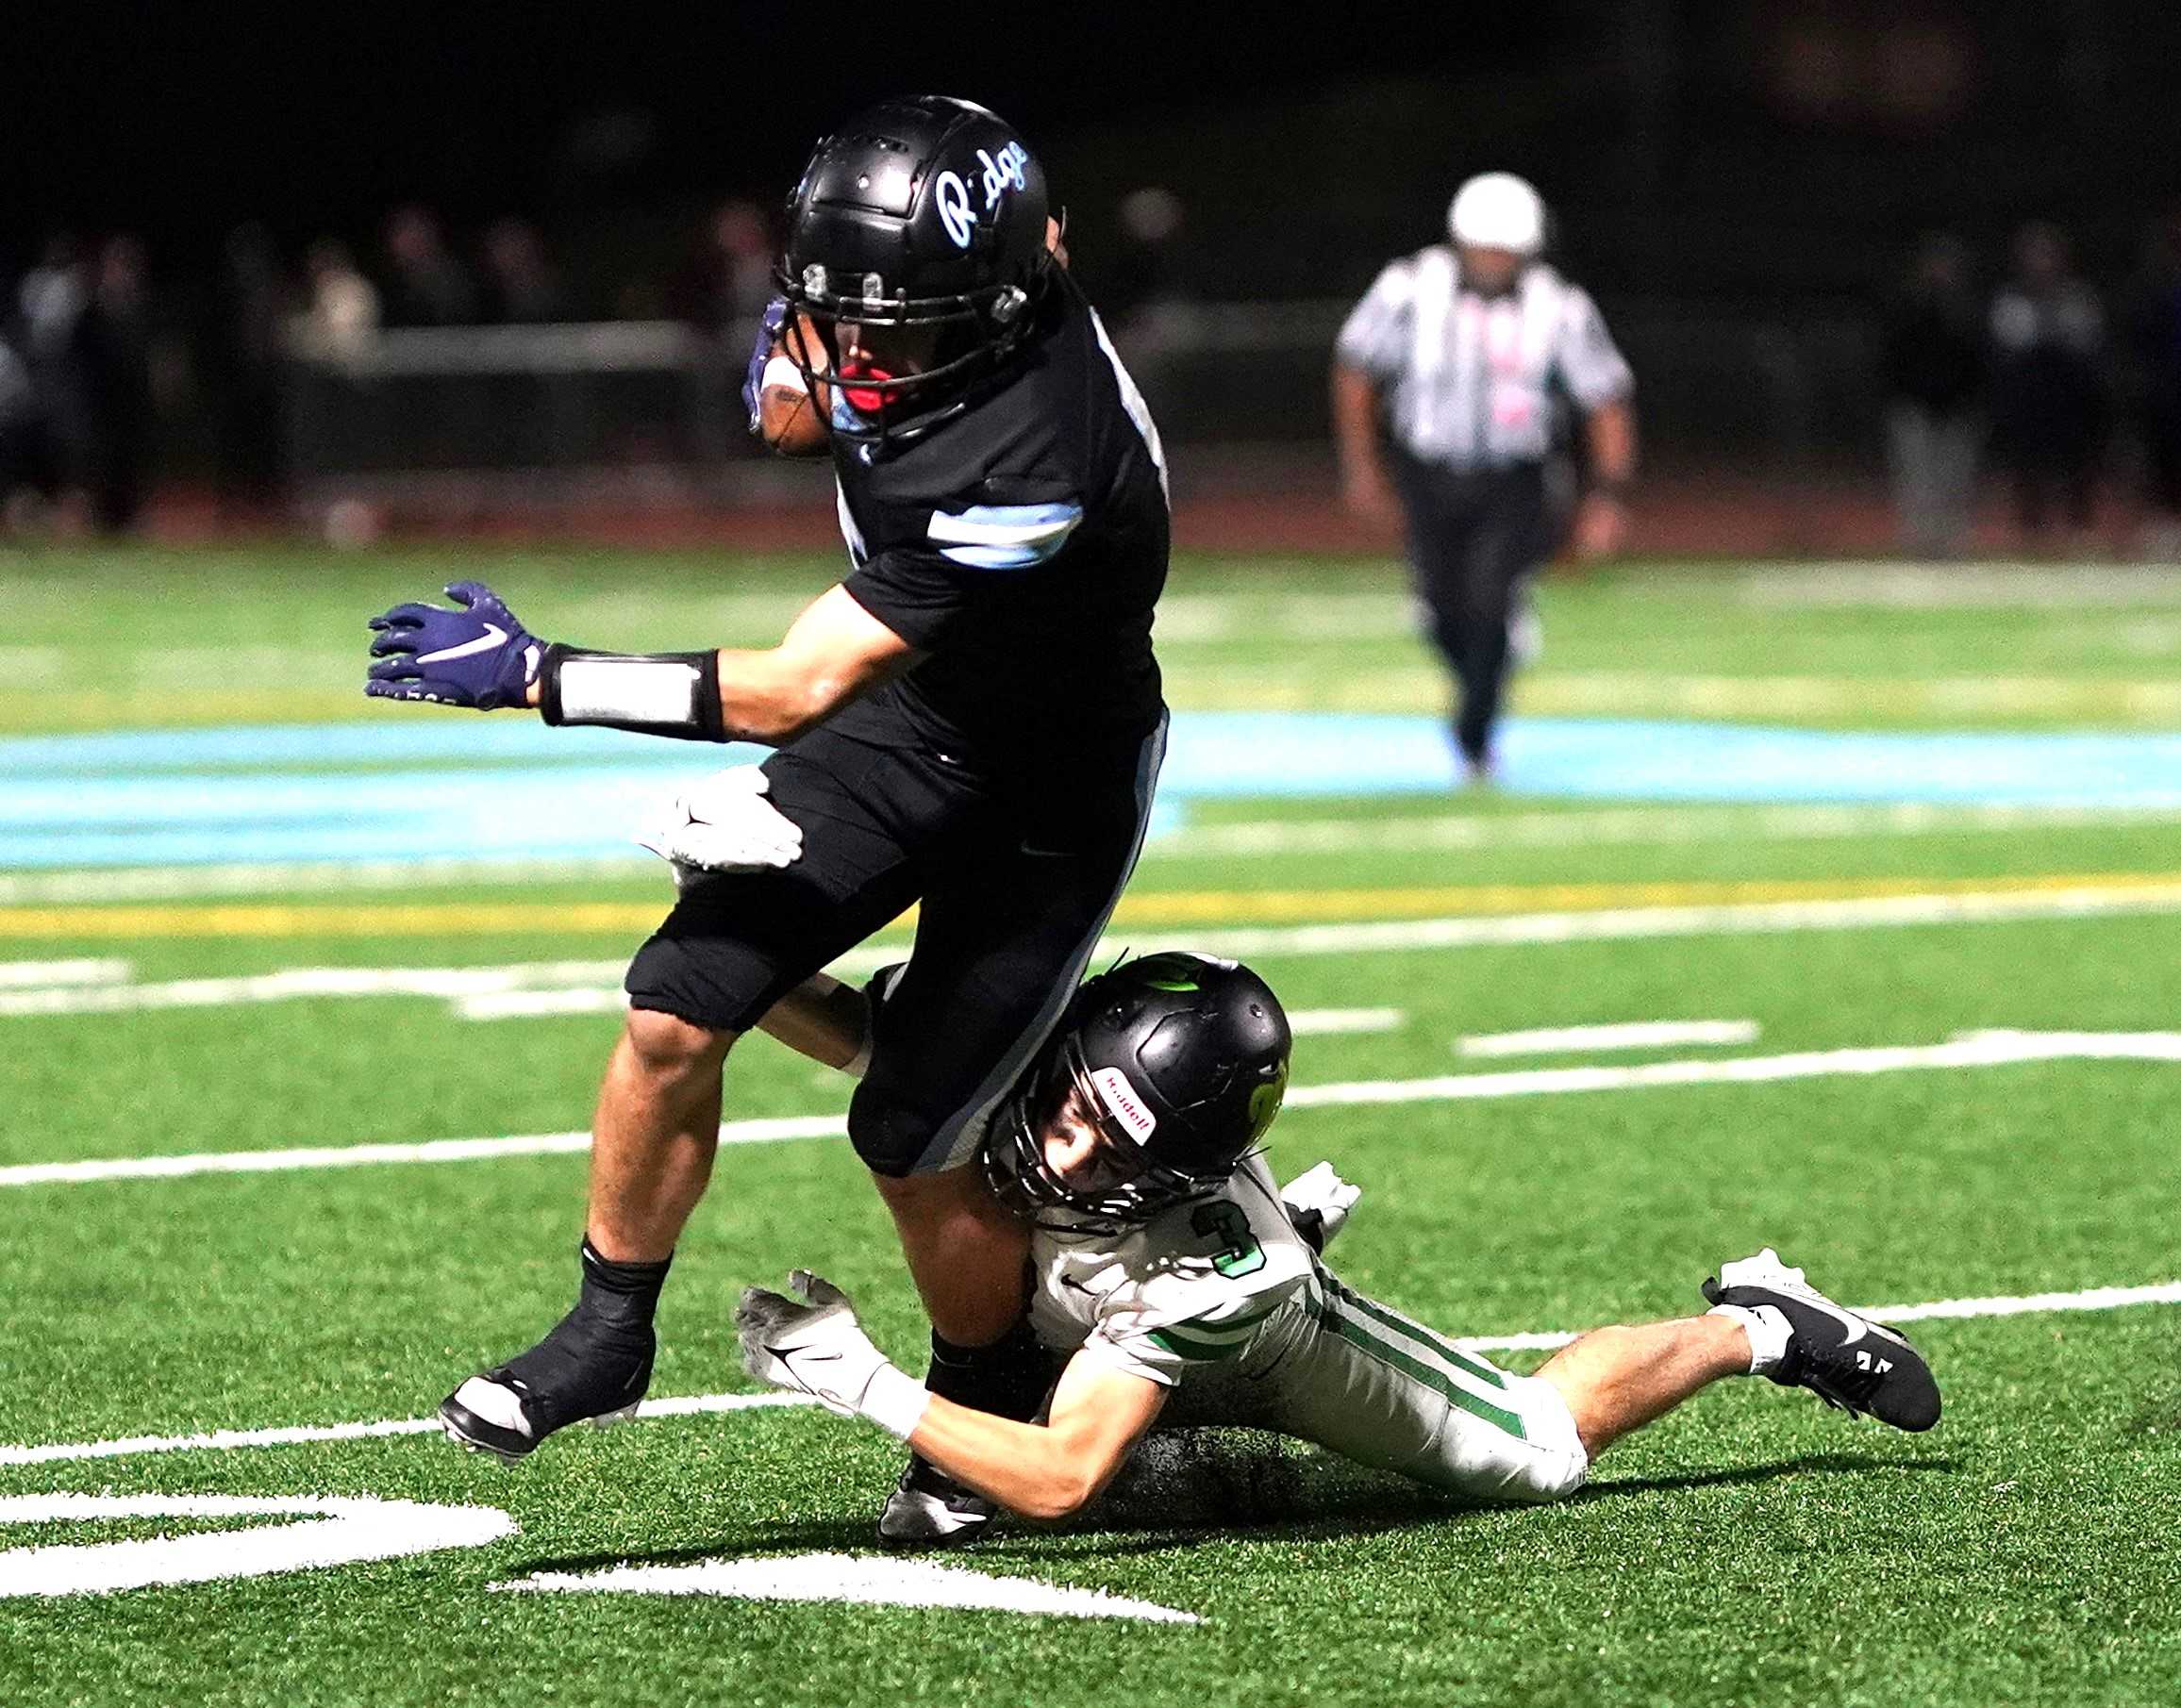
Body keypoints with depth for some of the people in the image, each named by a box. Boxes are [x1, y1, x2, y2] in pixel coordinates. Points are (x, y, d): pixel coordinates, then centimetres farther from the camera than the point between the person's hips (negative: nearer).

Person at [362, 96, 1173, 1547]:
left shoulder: (1024, 471, -40)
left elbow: (796, 691, -35)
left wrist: (536, 677, -32)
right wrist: (796, 358, -11)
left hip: (1047, 793, -7)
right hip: (906, 709, 7)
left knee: (911, 1140, -1)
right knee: (679, 1011, -5)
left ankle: (989, 1417, 27)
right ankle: (609, 1332, 13)